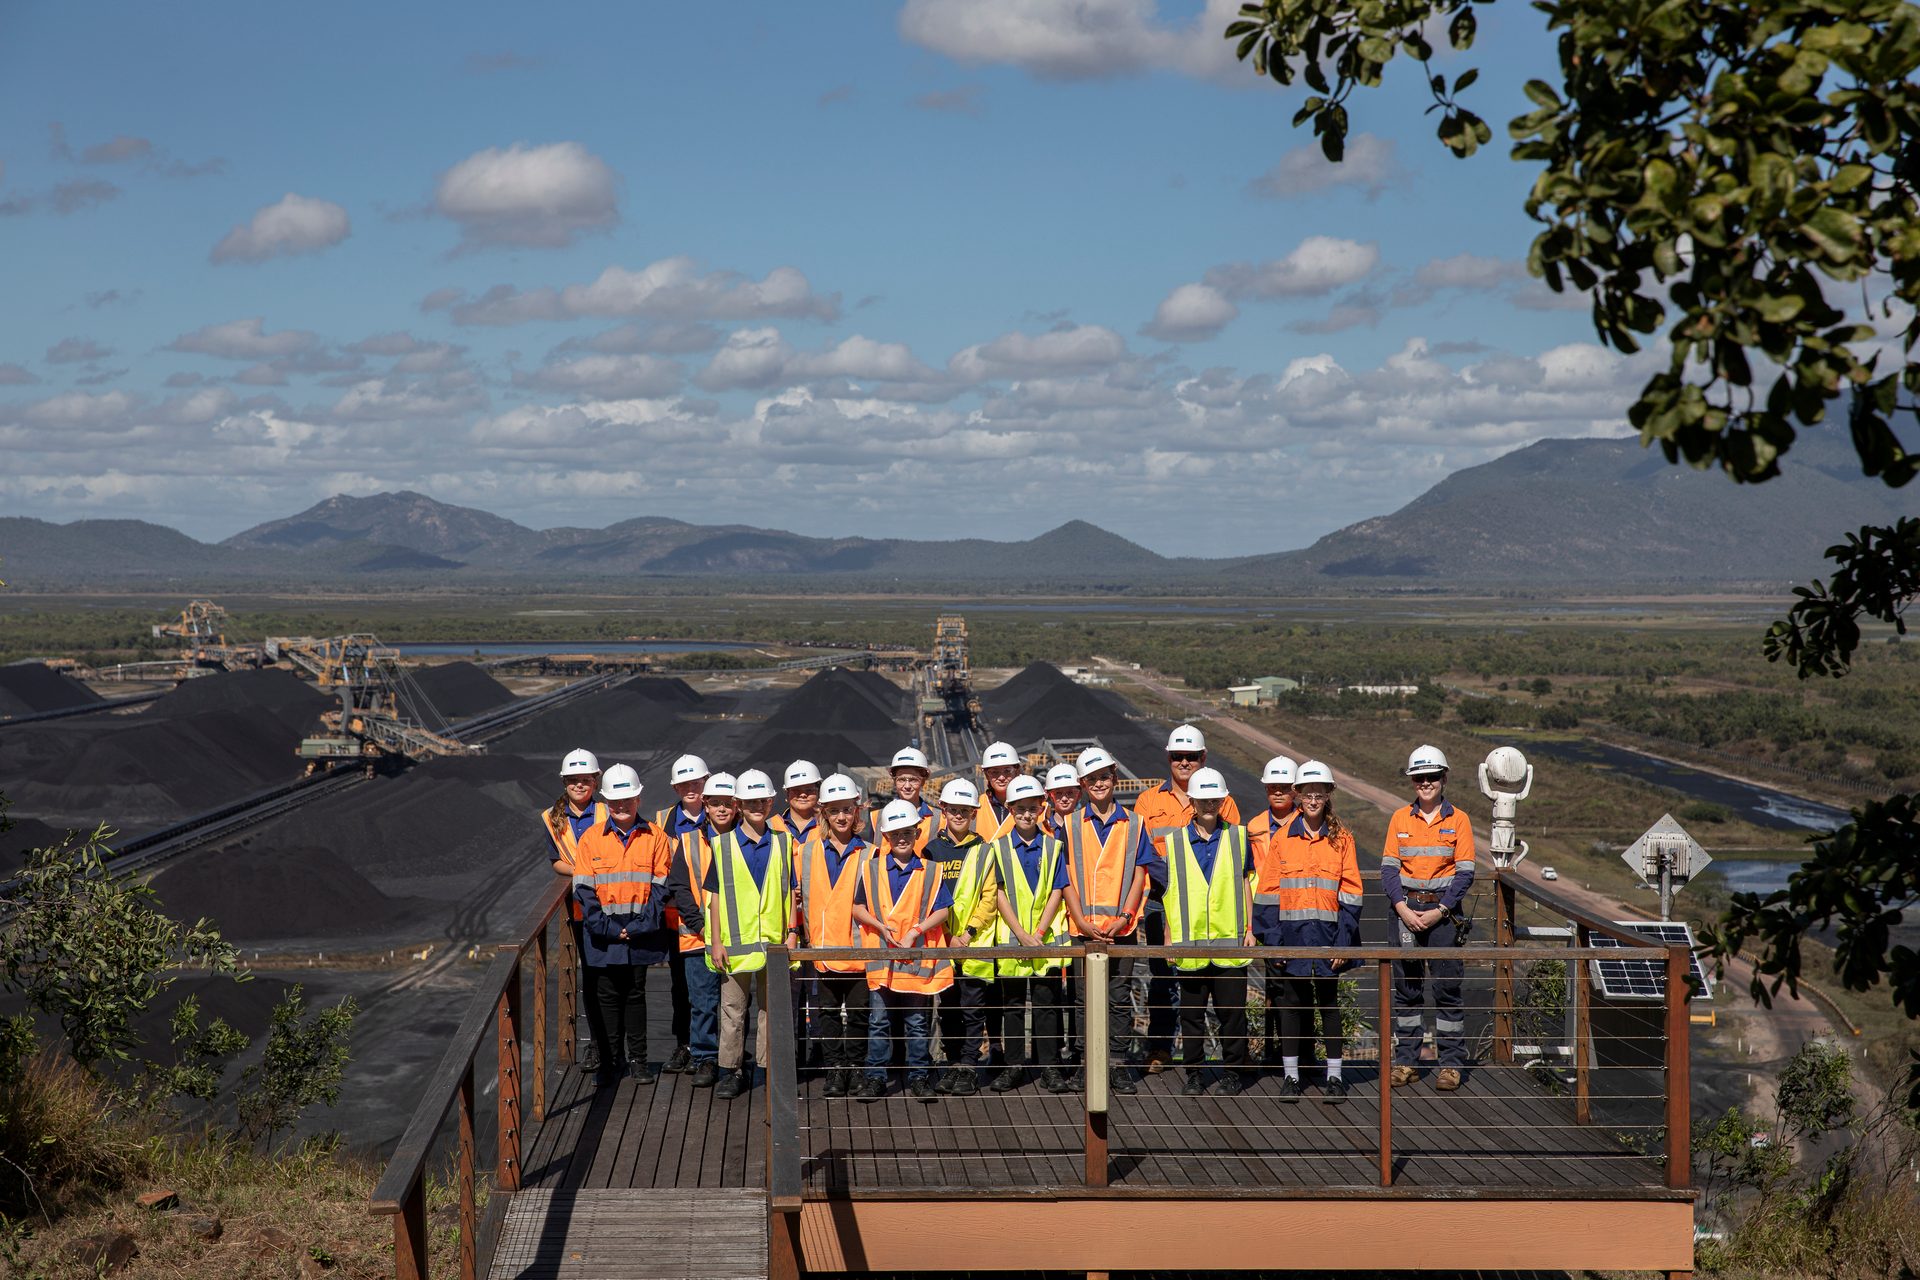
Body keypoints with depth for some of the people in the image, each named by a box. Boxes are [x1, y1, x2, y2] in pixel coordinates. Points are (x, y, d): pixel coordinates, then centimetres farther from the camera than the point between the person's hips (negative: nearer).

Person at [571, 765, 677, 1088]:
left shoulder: (656, 838, 1)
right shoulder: (591, 839, 1)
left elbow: (661, 887, -2)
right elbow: (583, 889, -2)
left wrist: (642, 925, -12)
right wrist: (604, 926, -12)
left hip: (641, 931, 0)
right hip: (604, 932, 0)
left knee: (635, 994, 9)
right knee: (608, 995, 6)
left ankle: (638, 1060, 18)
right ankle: (610, 1062, 14)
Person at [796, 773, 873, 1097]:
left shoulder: (869, 854, 1)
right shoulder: (808, 852, 7)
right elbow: (800, 895, 14)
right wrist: (800, 930, 7)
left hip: (859, 947, -2)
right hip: (822, 946, 2)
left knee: (858, 1012, 5)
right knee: (827, 1011, 5)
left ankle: (855, 1068, 16)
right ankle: (834, 1071, 12)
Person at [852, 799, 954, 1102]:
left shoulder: (930, 871, 5)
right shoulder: (873, 869, 7)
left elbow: (942, 910, 1)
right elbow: (858, 908, 6)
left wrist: (916, 930, -12)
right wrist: (881, 927, -10)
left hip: (919, 958, 0)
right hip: (881, 957, 0)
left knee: (919, 1023, 5)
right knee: (878, 1022, 2)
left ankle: (918, 1077, 13)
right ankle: (875, 1079, 7)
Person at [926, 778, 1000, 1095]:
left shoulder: (984, 851, 4)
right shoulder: (932, 850, 9)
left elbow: (990, 898, -1)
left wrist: (969, 933, -12)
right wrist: (946, 937, -3)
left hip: (975, 945, -3)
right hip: (941, 945, 3)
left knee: (973, 1007, -3)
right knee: (947, 1008, 7)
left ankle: (970, 1069, 1)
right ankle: (953, 1064, 16)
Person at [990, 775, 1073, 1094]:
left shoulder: (1053, 847, 5)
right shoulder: (999, 848, 3)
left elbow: (1057, 893, 0)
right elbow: (999, 894, -2)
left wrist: (1039, 933, -10)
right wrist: (1022, 934, -10)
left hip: (1046, 938, 0)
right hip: (1011, 937, 0)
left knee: (1047, 1003, 1)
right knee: (1012, 1004, 6)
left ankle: (1050, 1068, 5)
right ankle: (1012, 1067, 12)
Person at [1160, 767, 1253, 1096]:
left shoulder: (1237, 836, 6)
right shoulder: (1175, 841, 6)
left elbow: (1246, 882, 10)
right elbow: (1169, 891, 8)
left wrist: (1249, 928, 4)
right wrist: (1169, 936, 5)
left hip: (1230, 940, 0)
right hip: (1189, 942, 0)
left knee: (1232, 1010, 2)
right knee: (1191, 1011, 5)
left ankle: (1233, 1071, 13)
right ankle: (1194, 1072, 14)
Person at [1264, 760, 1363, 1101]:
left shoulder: (1341, 837, 3)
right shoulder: (1282, 838, 4)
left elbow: (1350, 892, 1)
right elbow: (1269, 890, 4)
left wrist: (1343, 941, -5)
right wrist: (1271, 939, -2)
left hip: (1327, 932, -1)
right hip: (1291, 932, 1)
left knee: (1329, 1001, 5)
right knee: (1291, 1002, 4)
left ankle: (1334, 1075, 12)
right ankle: (1290, 1075, 13)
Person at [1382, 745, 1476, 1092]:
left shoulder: (1458, 820, 1)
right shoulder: (1400, 819, 6)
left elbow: (1465, 872, -3)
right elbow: (1388, 868, 3)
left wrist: (1439, 911, -12)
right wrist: (1403, 910, -10)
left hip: (1443, 910, -2)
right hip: (1405, 910, 2)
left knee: (1448, 987, -2)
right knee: (1406, 986, 6)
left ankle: (1451, 1063, 4)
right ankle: (1406, 1060, 13)